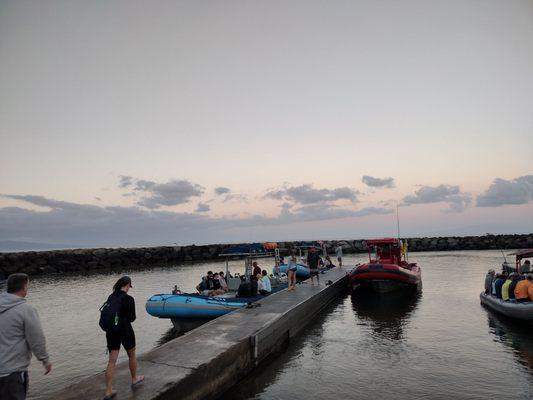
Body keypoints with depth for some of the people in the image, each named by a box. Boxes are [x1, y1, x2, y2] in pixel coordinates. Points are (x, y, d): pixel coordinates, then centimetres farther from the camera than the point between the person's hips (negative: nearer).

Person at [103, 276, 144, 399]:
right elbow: (132, 318, -10)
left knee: (112, 360, 8)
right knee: (132, 355, 18)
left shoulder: (110, 297, 1)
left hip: (111, 332, 5)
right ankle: (134, 379, 37)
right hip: (125, 331, -5)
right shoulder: (128, 299, -17)